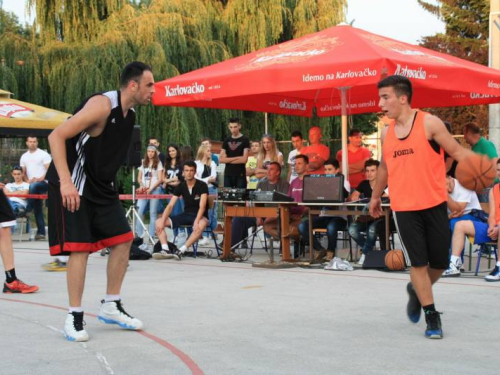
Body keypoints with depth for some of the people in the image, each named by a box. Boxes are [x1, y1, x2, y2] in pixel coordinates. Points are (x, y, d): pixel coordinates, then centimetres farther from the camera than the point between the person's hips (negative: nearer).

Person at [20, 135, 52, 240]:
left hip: (43, 183, -5)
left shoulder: (43, 154, -2)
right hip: (31, 184, 5)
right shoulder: (24, 156, 14)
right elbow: (23, 172, 16)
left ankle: (28, 208, -25)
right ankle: (41, 232, 5)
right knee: (38, 209, 4)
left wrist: (39, 179, -18)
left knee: (33, 186, -38)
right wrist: (27, 181, -3)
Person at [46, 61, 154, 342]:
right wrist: (65, 181, -32)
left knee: (123, 240, 6)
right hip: (72, 186, -9)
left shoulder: (130, 114, 5)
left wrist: (110, 187, 16)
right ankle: (75, 317, 3)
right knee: (80, 248, -10)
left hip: (101, 186, 9)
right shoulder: (102, 104, -21)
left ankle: (111, 307, 18)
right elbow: (57, 136, -25)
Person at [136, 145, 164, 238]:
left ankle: (151, 236, 1)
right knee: (139, 212, -10)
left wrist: (150, 189, -11)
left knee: (153, 213, -1)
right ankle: (138, 235, -7)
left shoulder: (158, 163, 4)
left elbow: (160, 179, -2)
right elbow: (139, 177, 16)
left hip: (155, 189, -3)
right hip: (143, 190, 3)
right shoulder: (143, 162, 15)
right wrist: (142, 185, -5)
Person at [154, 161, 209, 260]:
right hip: (186, 214, 5)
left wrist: (196, 222, -40)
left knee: (201, 225, -42)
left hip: (200, 216, -5)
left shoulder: (202, 185, -12)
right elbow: (170, 205, -3)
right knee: (158, 222, -10)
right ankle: (165, 251, -27)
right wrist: (162, 221, -18)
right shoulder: (181, 186, 1)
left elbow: (202, 206, -24)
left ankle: (181, 251, -41)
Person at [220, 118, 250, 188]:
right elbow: (221, 159, 1)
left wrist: (228, 160, -4)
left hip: (240, 175, -4)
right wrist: (237, 158, -8)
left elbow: (244, 159, -12)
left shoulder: (245, 140, -2)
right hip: (228, 174, 4)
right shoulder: (227, 140, 9)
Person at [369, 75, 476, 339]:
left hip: (434, 205, -2)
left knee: (439, 263, 4)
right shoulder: (386, 132, 7)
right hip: (404, 209, 2)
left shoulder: (429, 123, -6)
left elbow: (457, 152, -6)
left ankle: (416, 291, 34)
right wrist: (375, 196, 30)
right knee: (418, 263, -2)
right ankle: (432, 317, 10)